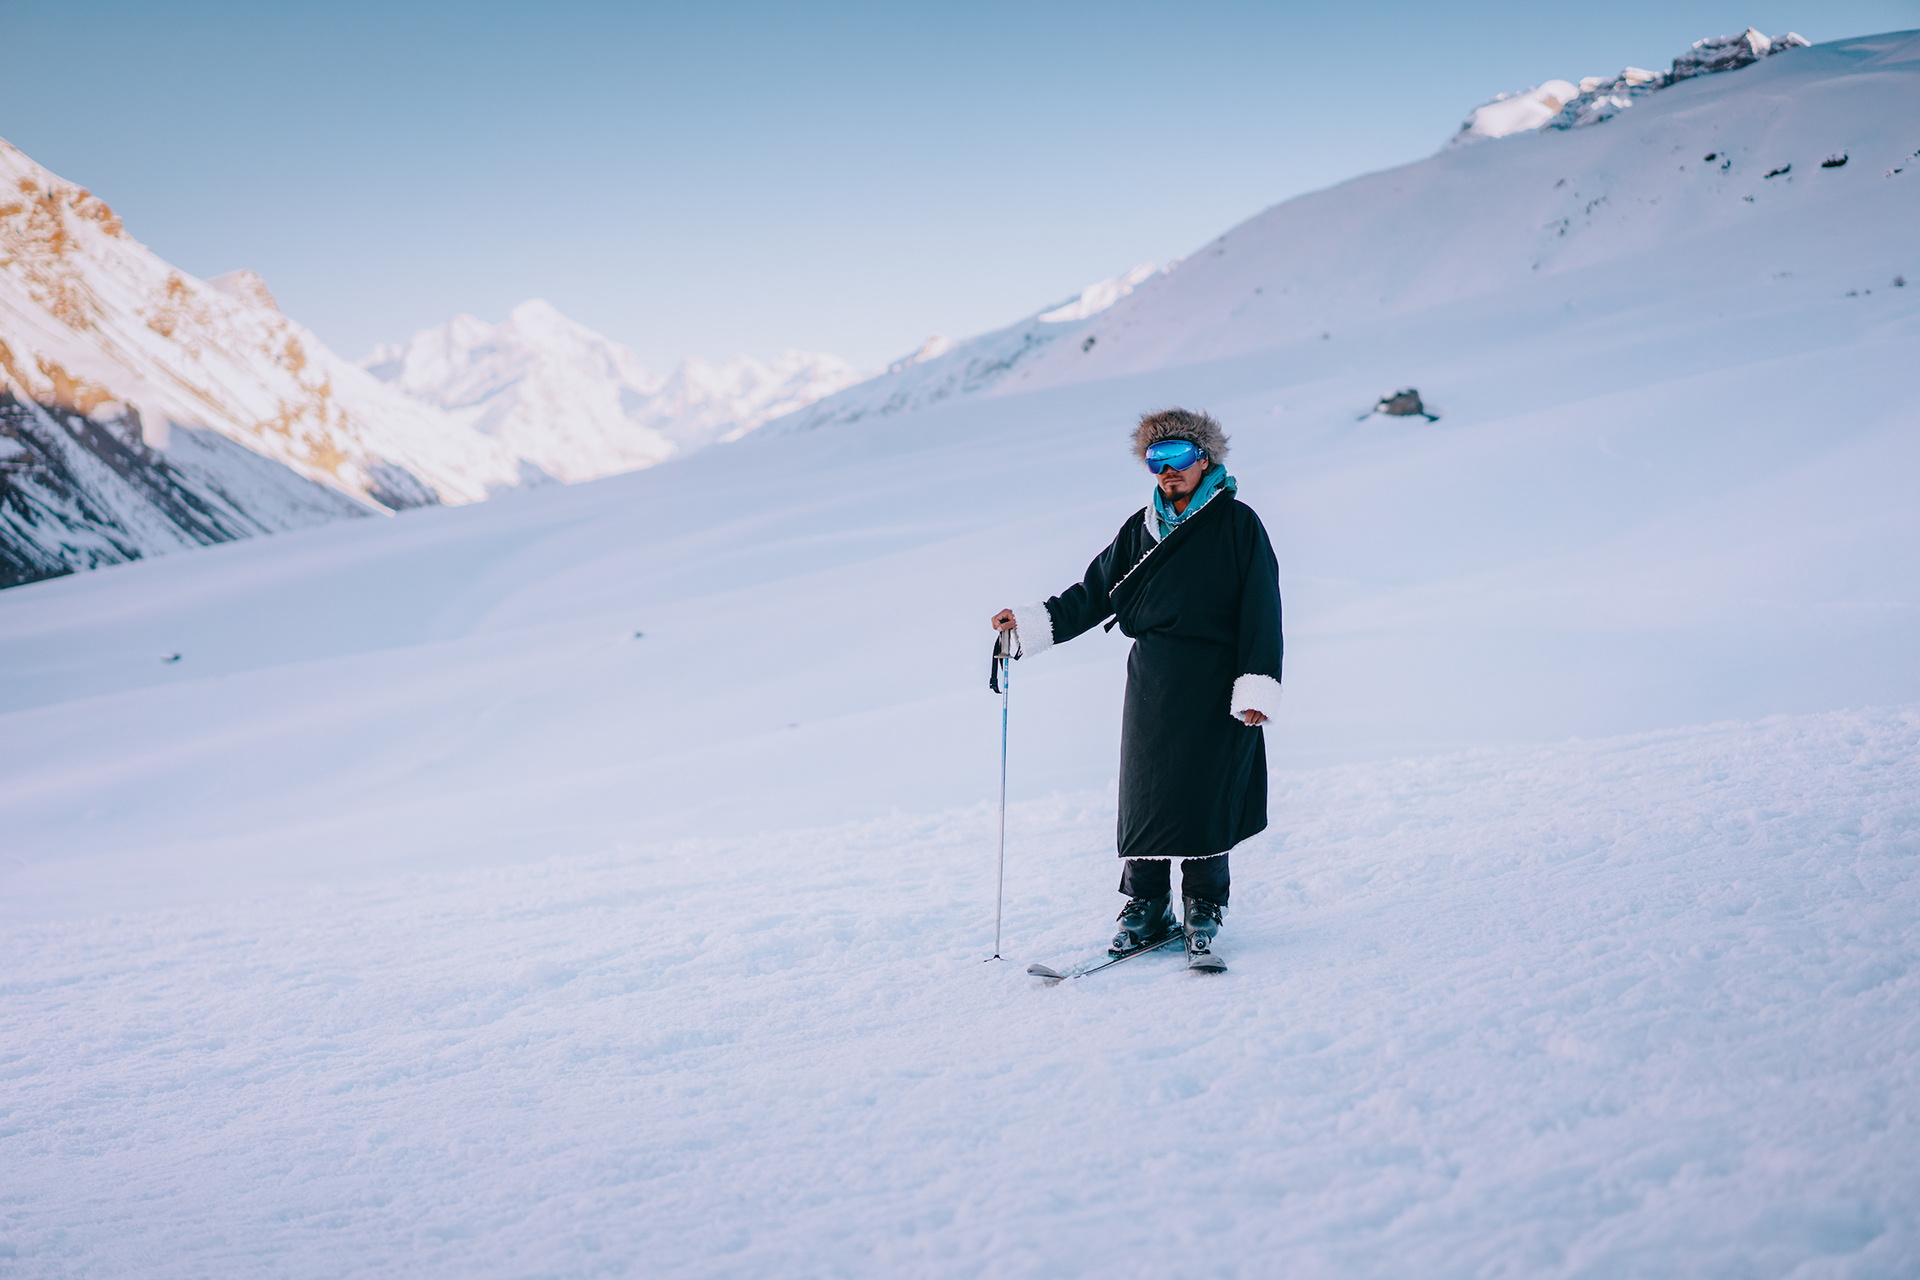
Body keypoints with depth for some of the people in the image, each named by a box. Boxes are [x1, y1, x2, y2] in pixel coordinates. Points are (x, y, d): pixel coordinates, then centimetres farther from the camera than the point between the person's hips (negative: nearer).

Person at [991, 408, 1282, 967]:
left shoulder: (1237, 524, -1)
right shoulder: (1141, 528, 13)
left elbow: (1261, 612, -5)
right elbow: (1095, 593, 16)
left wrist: (1258, 688, -12)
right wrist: (1030, 623, 5)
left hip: (1214, 687, -4)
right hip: (1151, 683, 4)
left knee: (1205, 796, -4)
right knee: (1143, 794, 3)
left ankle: (1203, 910, 11)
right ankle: (1145, 906, 16)